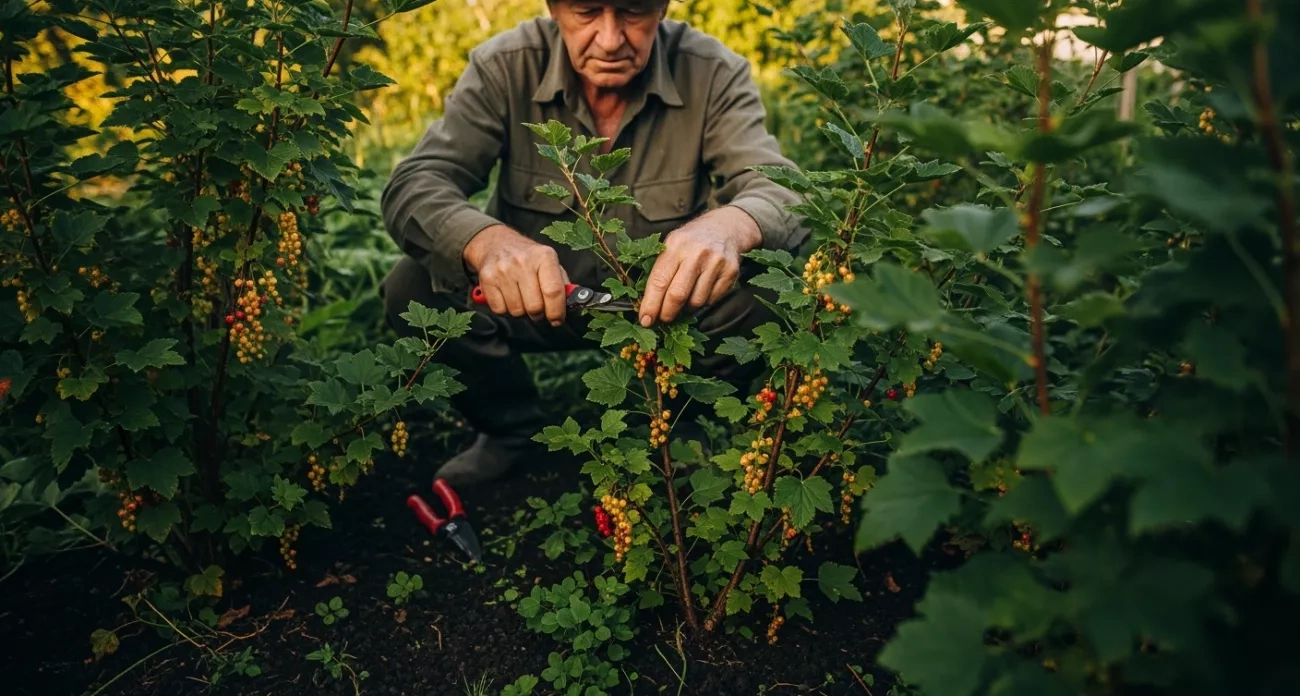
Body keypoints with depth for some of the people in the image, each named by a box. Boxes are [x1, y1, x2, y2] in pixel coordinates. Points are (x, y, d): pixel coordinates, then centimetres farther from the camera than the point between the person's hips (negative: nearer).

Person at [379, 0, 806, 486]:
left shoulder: (713, 74, -15)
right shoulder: (503, 67, -15)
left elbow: (785, 192, -24)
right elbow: (412, 188, -23)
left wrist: (731, 224, -51)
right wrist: (485, 240, -48)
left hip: (662, 303, 0)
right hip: (529, 301, 1)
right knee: (413, 288, -24)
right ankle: (512, 428, 7)